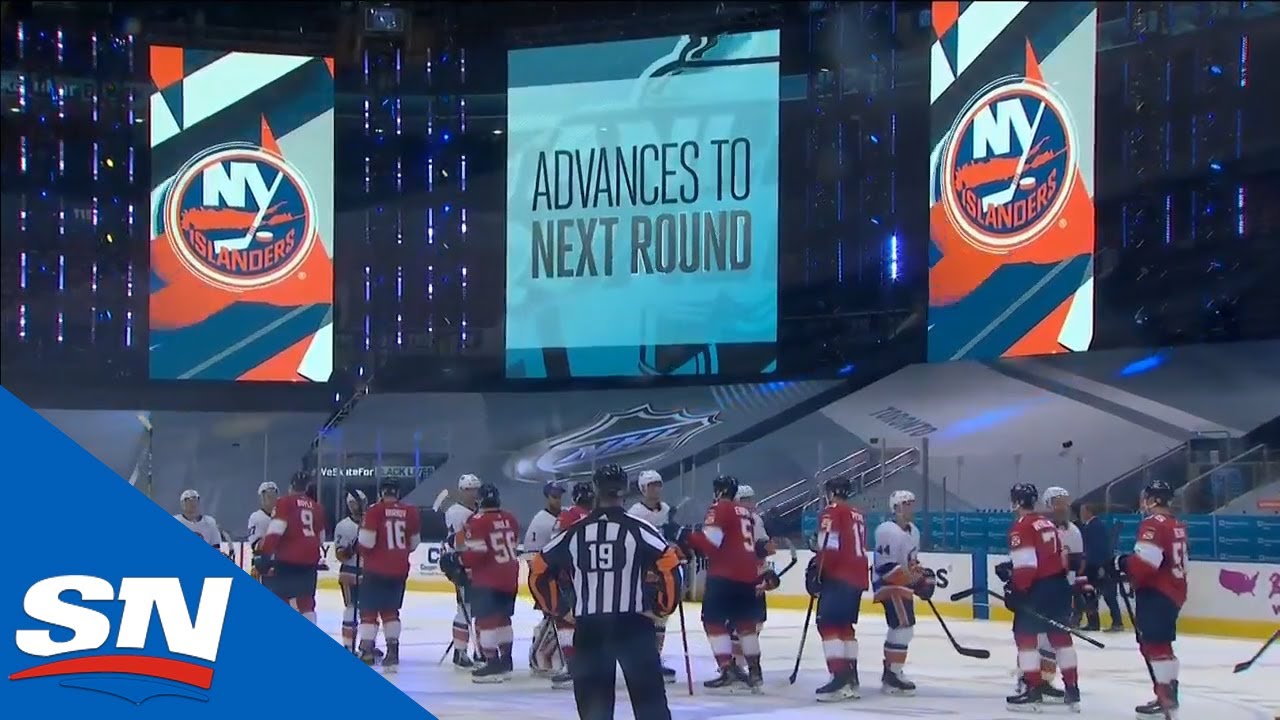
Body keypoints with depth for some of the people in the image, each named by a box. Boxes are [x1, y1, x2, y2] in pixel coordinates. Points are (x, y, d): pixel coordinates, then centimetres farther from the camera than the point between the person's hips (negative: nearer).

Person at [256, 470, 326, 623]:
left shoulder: (285, 503, -3)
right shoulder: (317, 507, 14)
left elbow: (274, 532, -14)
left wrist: (266, 556, -14)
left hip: (288, 559, -5)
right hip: (310, 560, 5)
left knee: (279, 598, 0)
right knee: (306, 601, 13)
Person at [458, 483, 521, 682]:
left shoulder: (477, 521, -15)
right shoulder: (510, 519, 7)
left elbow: (474, 552, -18)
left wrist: (461, 561, -2)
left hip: (487, 579, -8)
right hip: (510, 577, 8)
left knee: (486, 619, -5)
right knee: (502, 618, 18)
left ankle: (492, 663, -11)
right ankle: (505, 662, 24)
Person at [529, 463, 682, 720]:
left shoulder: (574, 533, 5)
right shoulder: (638, 529, -3)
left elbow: (539, 571, 9)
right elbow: (669, 566, -11)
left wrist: (558, 608, 20)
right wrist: (664, 607, 4)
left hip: (589, 627, 2)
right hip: (633, 624, -2)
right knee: (650, 699, 2)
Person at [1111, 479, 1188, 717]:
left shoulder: (1153, 524, -15)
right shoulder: (1177, 525, 16)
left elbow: (1144, 562, -25)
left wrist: (1122, 564, -9)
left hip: (1156, 593, -10)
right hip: (1174, 591, 10)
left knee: (1154, 644, -10)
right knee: (1160, 643, 18)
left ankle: (1166, 698, -14)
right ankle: (1168, 694, 25)